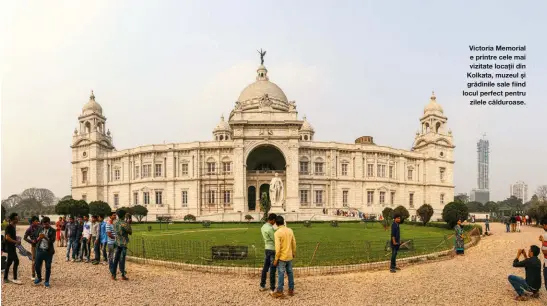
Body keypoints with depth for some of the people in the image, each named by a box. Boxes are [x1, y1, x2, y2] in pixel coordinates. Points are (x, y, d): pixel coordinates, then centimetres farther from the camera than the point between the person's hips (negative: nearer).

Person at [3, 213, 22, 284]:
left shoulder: (13, 226, 12)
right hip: (10, 247, -9)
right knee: (16, 261, -9)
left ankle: (5, 279, 19)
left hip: (12, 247, 9)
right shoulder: (9, 227, -17)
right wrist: (16, 242, -17)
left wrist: (17, 240, 8)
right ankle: (15, 279, -3)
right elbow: (7, 238, -23)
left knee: (9, 262, 12)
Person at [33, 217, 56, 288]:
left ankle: (47, 281, 16)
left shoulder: (52, 231, -4)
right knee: (37, 266, 6)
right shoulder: (40, 229, 7)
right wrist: (38, 238, -16)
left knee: (48, 267, 3)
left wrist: (45, 237, -29)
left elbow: (52, 240, -14)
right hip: (40, 250, 3)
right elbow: (36, 239, 7)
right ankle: (39, 278, 31)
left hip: (48, 251, -3)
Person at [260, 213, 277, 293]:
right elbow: (275, 240, -17)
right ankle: (272, 289, 4)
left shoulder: (263, 227, 7)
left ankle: (262, 286, 25)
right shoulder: (270, 228, -21)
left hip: (266, 249, 9)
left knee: (265, 268, 16)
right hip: (272, 250, -9)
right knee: (272, 270, -2)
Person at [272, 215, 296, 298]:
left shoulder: (277, 233, -18)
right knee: (290, 273, 14)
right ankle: (291, 290, 22)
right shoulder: (290, 230, 1)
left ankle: (280, 292, 6)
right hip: (289, 256, 6)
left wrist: (276, 259, -13)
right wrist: (294, 253, 21)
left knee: (281, 274, 1)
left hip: (282, 257, -6)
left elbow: (278, 247, -20)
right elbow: (294, 244, 7)